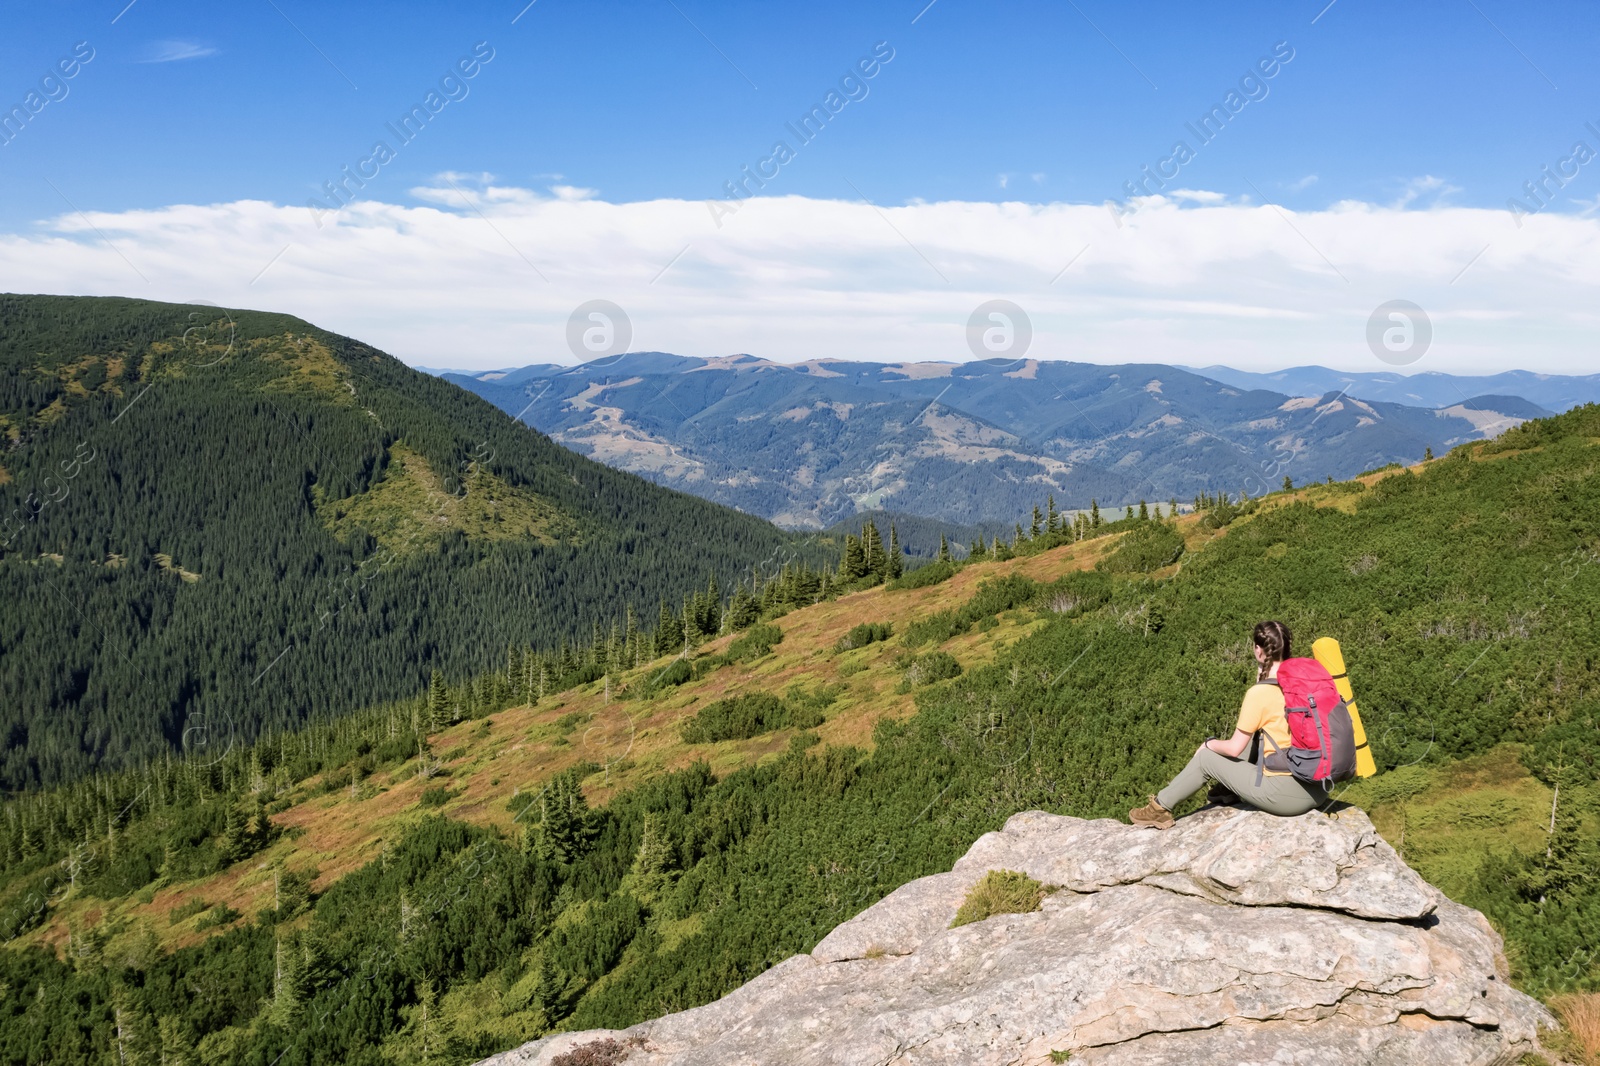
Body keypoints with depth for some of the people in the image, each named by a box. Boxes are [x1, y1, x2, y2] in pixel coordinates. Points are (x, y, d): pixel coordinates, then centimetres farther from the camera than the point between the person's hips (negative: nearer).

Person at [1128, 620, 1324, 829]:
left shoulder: (1260, 692, -13)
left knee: (1206, 757, 12)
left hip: (1286, 795, -6)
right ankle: (1227, 790, 44)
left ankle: (1160, 808, 27)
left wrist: (1210, 744, 14)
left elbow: (1235, 748, -7)